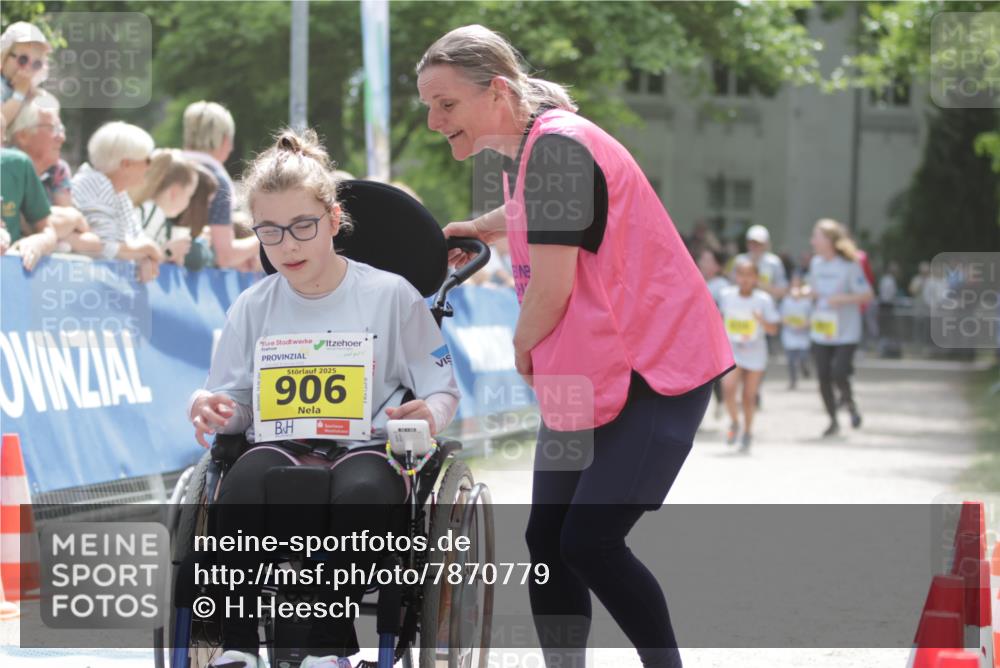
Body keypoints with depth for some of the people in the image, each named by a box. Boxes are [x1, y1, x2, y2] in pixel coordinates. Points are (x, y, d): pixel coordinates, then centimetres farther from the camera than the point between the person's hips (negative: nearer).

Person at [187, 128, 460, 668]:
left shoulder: (391, 296, 6)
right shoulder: (252, 309, 14)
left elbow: (442, 389, 8)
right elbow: (236, 402, 16)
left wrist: (430, 414, -17)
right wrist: (212, 412, -10)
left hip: (367, 446, -2)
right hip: (281, 446, 2)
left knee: (361, 490, -41)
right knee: (245, 479, -36)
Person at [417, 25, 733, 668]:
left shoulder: (557, 147, -21)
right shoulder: (521, 151, 10)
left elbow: (551, 288, -22)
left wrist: (523, 348, -4)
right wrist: (475, 229, 32)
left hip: (653, 371, -10)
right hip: (584, 374, 10)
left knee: (590, 543, -14)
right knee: (547, 542, 5)